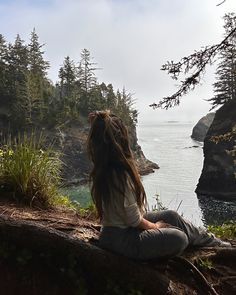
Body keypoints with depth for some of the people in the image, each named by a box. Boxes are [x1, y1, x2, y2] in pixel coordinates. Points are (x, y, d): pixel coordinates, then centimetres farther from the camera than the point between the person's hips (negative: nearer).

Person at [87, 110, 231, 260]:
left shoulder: (101, 170, -7)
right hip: (123, 239, -9)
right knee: (180, 238, -7)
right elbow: (134, 220, -21)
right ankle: (215, 244, 25)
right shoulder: (120, 176, -34)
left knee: (171, 215, 14)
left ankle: (212, 241, 31)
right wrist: (154, 226, -3)